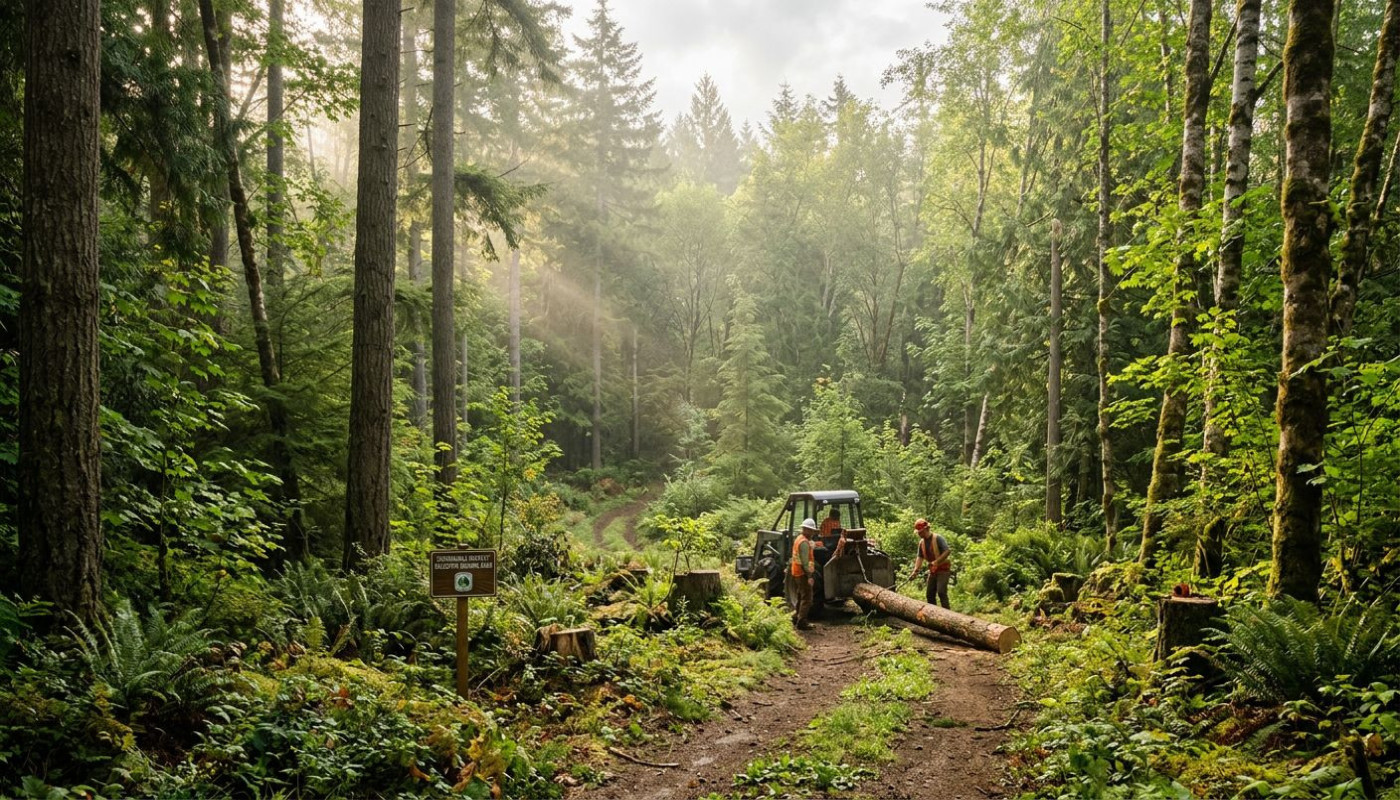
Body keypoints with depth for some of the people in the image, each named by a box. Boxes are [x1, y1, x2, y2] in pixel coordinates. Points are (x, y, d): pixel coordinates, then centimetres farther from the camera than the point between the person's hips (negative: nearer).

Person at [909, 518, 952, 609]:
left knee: (941, 592, -19)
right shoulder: (921, 542, 7)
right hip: (932, 571, 8)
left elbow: (947, 551, -22)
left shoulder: (937, 538, -14)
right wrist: (915, 571, -10)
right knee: (929, 594, 8)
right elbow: (920, 557, 3)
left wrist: (937, 561, -26)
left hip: (943, 570, -8)